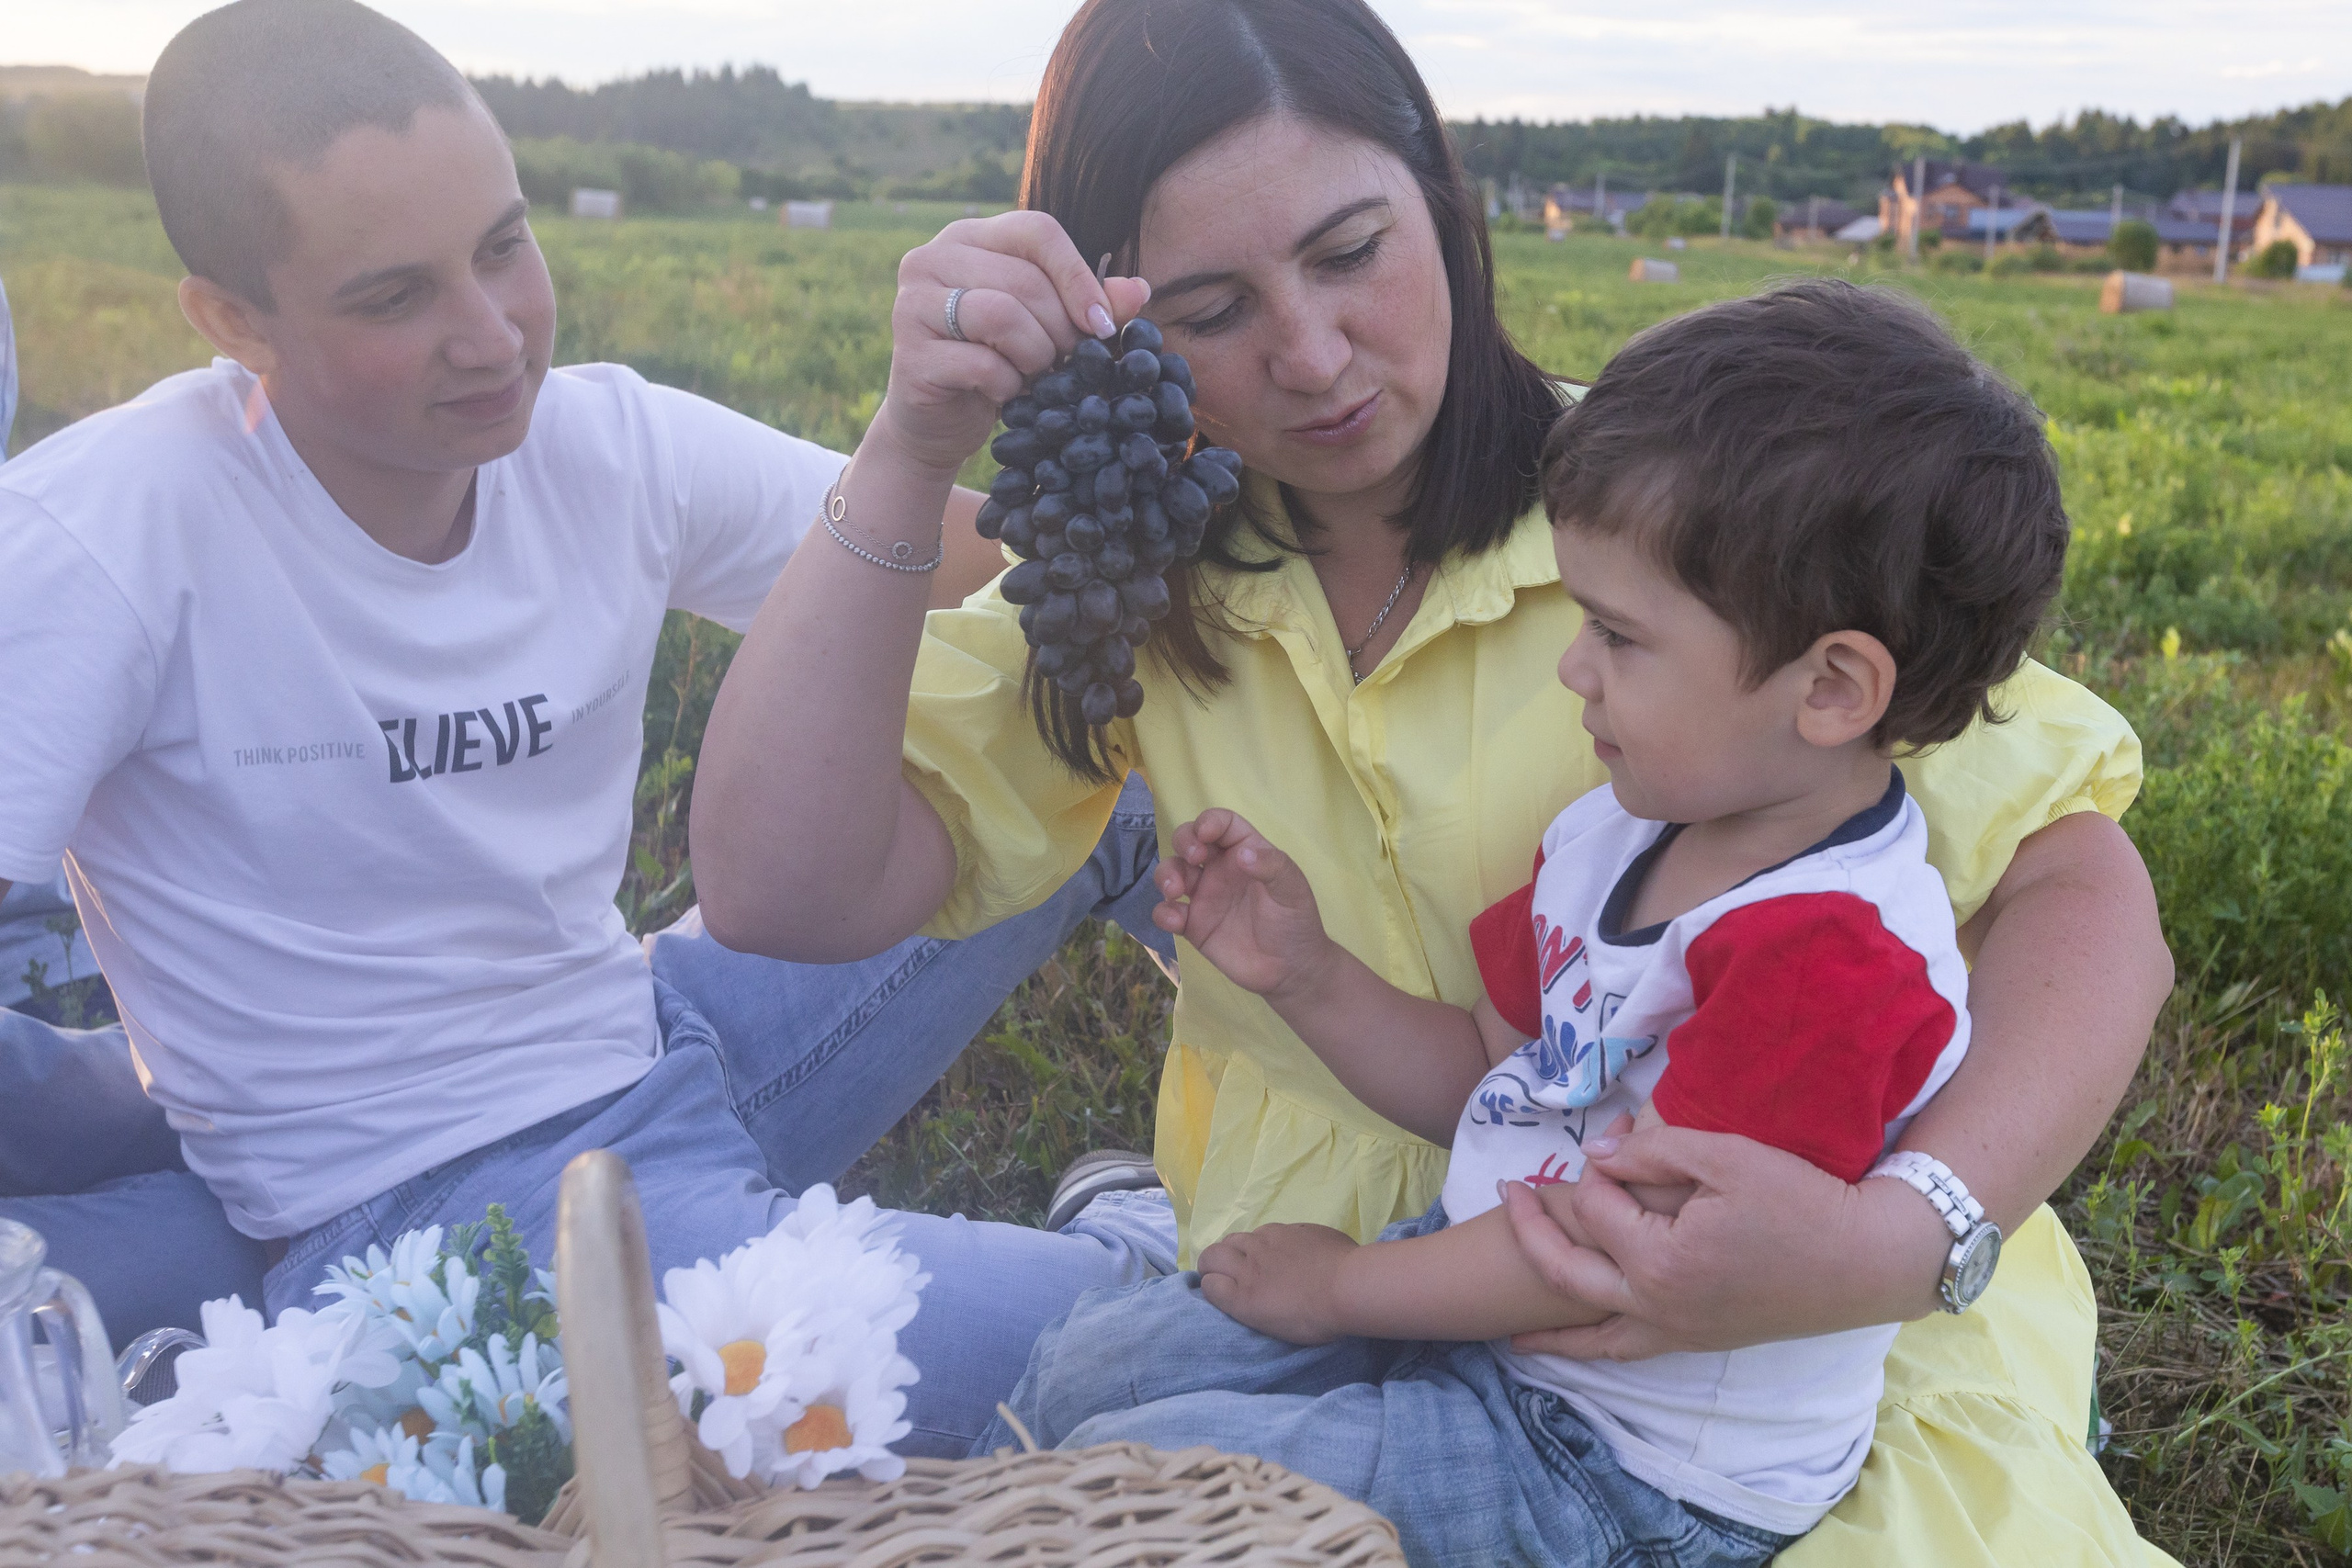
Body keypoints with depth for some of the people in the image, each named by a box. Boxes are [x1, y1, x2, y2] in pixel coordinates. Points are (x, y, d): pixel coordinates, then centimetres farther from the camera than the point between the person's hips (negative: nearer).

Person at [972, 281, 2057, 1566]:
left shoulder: (1833, 948, -28)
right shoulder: (1620, 833, 1)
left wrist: (1346, 1282, -13)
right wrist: (1303, 975, -4)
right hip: (1471, 1299, 8)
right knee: (1086, 1367, 5)